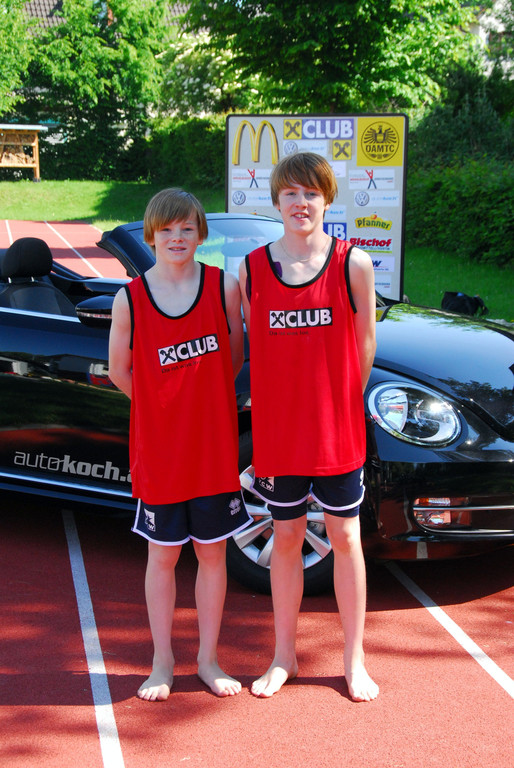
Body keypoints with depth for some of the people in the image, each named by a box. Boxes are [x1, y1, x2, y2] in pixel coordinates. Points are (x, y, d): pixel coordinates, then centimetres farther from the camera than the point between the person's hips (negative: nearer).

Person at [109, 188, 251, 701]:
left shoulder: (224, 286, -3)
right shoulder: (130, 299, -5)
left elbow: (235, 357, 8)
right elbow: (118, 371, 6)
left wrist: (202, 401, 6)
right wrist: (163, 407, 6)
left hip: (215, 446, 1)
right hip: (158, 450, 0)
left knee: (212, 554, 10)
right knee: (162, 556, 10)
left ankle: (208, 659, 25)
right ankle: (162, 663, 24)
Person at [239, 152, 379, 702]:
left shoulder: (353, 264, -5)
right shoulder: (251, 269, 0)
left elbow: (364, 345, 2)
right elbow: (254, 348, 6)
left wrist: (339, 402, 2)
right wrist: (279, 407, 3)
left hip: (337, 430, -1)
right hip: (277, 429, 1)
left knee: (345, 539, 8)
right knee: (285, 538, 13)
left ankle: (354, 661, 23)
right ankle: (284, 656, 28)